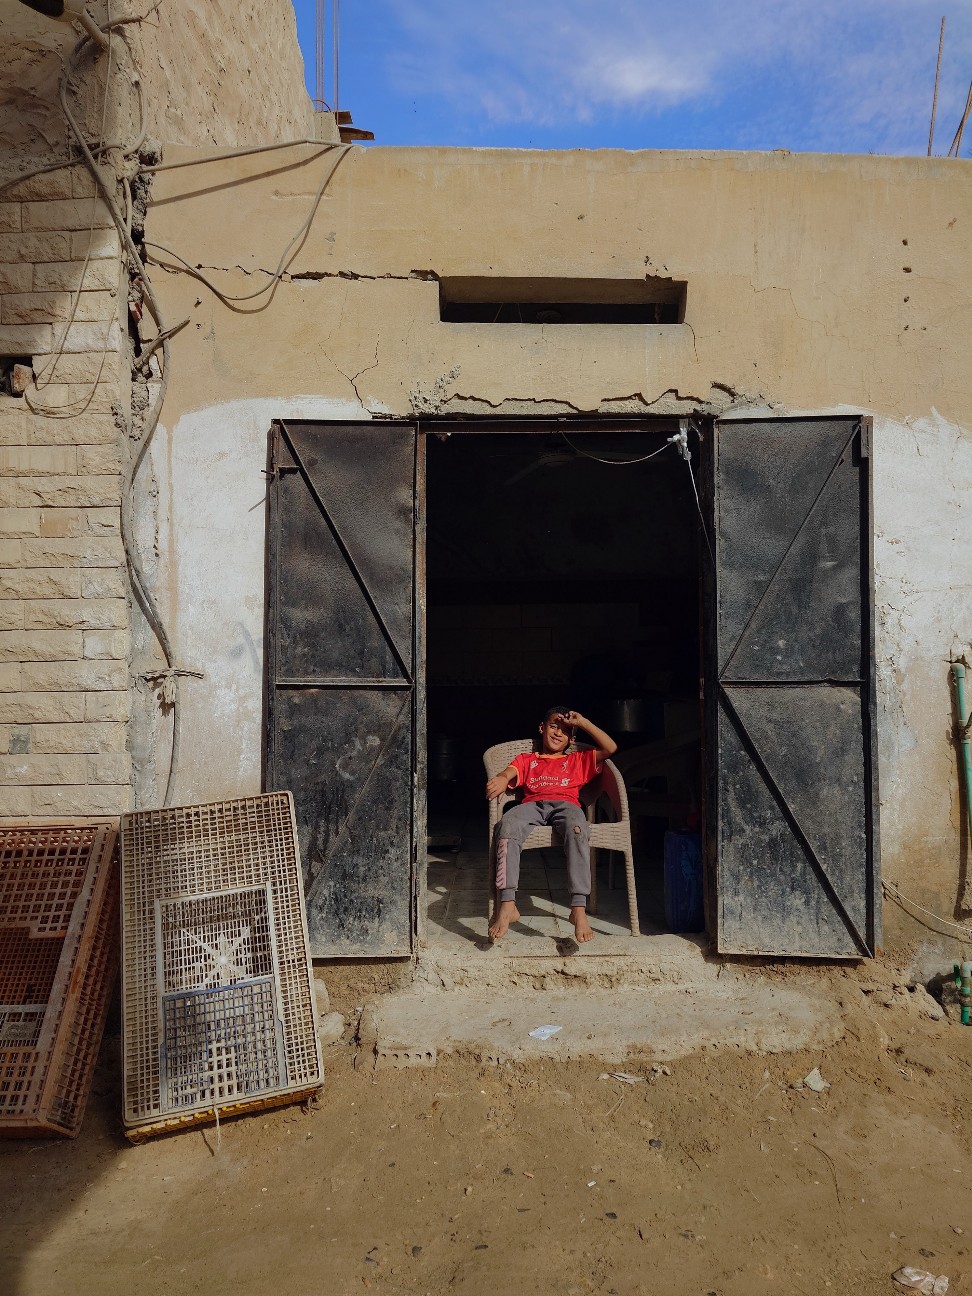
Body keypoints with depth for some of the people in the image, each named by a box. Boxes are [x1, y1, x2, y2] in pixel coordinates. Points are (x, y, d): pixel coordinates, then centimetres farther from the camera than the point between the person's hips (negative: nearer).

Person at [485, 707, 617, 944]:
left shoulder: (578, 760, 34)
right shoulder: (526, 760, 31)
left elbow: (610, 748, 21)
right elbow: (508, 773, 8)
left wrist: (582, 723, 20)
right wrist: (501, 780, -19)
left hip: (566, 804, 0)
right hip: (532, 805, 0)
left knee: (576, 827, -39)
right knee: (507, 824, -36)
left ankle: (579, 908, -43)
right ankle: (507, 904, -39)